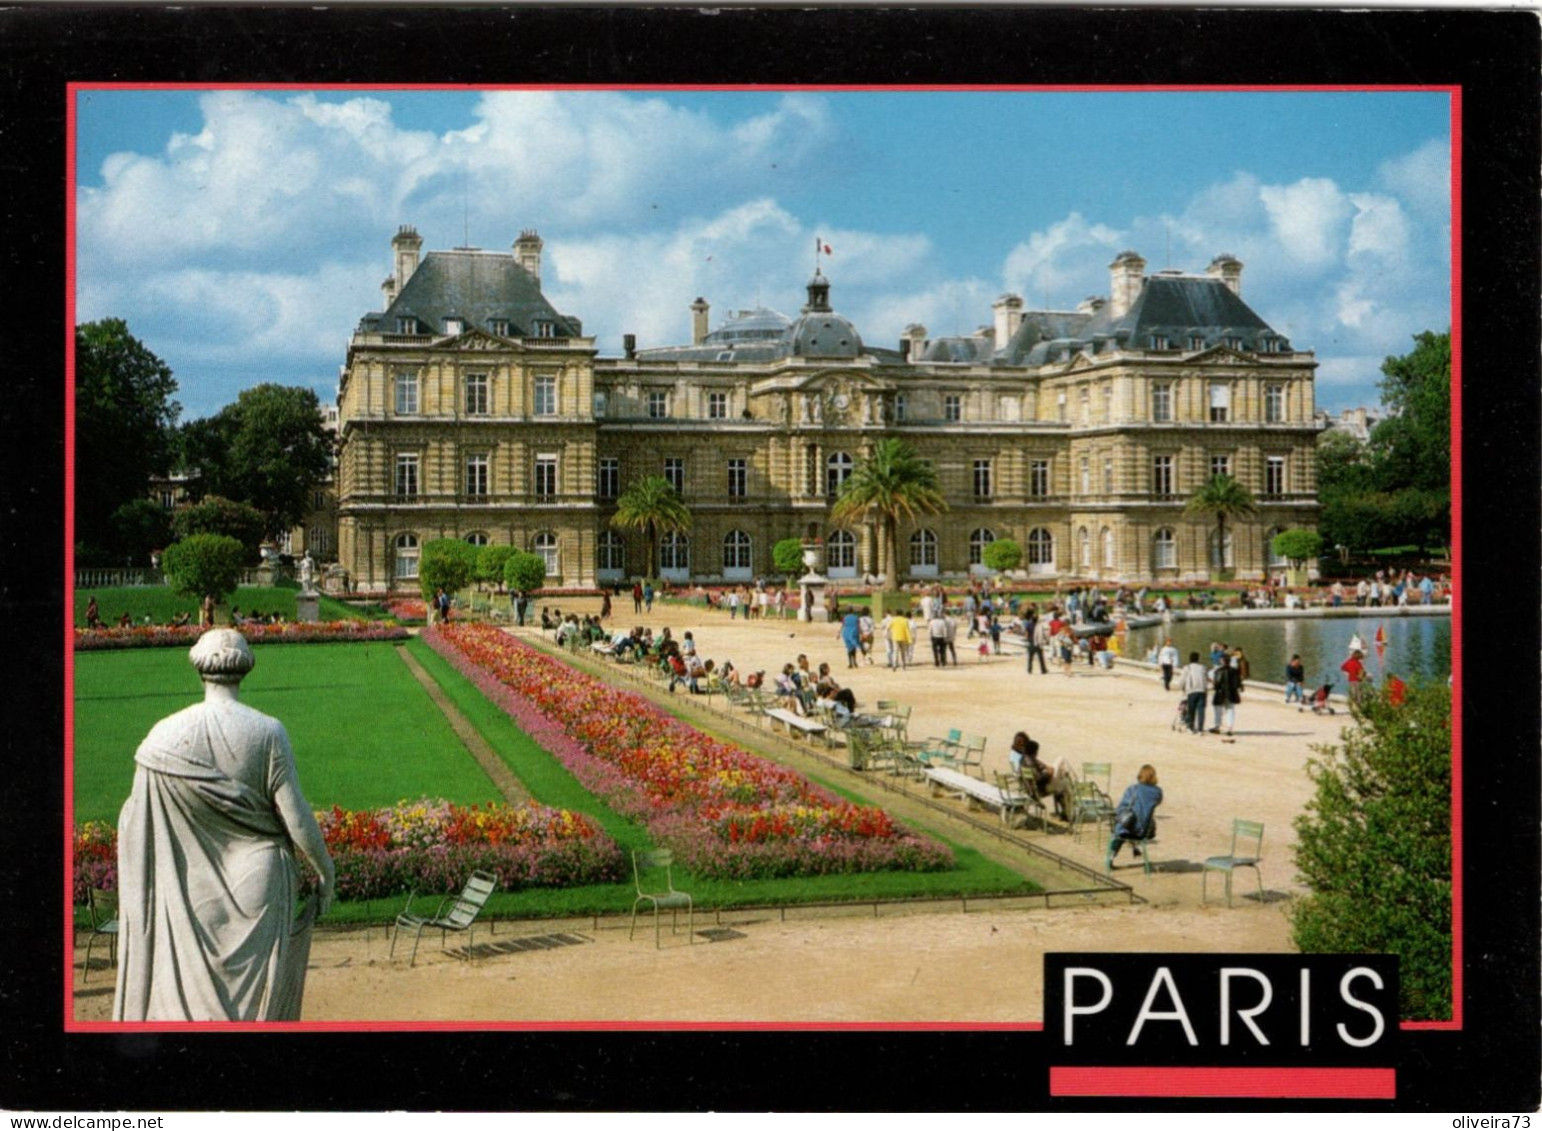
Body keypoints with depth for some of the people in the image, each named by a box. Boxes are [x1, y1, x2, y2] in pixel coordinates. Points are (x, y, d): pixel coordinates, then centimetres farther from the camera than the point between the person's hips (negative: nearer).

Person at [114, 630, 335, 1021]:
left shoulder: (166, 736, -6)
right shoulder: (267, 732, -10)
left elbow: (136, 819, -1)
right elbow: (295, 815, -9)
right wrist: (325, 872, 4)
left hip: (193, 887, 1)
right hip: (258, 885, -1)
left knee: (189, 991, 10)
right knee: (259, 991, 9)